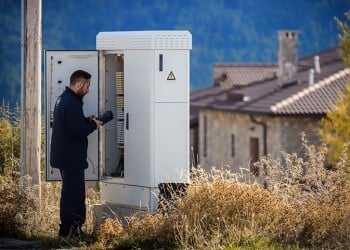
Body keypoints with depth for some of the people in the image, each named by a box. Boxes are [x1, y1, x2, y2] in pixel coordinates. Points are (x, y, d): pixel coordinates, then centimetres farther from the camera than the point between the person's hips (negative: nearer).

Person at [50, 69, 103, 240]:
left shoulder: (63, 99, 13)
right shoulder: (72, 103, -21)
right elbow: (78, 130, -25)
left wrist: (88, 121, 7)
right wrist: (93, 125, -9)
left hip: (63, 155, 11)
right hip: (71, 158, -11)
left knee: (73, 193, 15)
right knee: (73, 194, -6)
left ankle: (73, 229, 19)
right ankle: (68, 231, -3)